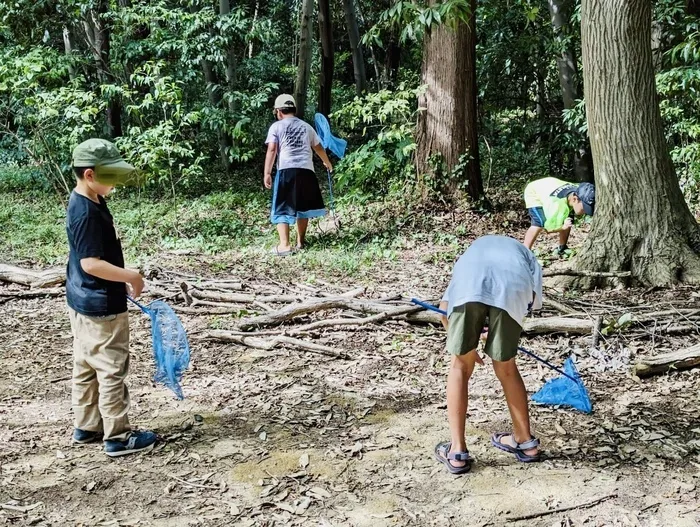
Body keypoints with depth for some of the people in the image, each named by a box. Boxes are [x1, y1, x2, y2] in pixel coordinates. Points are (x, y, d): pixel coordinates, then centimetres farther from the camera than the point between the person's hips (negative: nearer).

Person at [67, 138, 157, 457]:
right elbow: (91, 262, -27)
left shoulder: (85, 203, 8)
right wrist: (131, 277, -19)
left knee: (86, 367, 18)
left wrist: (123, 280, 17)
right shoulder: (87, 213, -23)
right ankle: (118, 437, 10)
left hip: (83, 301, 10)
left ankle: (86, 426, 31)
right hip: (101, 306, -10)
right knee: (112, 370, 0)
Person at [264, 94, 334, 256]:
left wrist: (267, 173, -6)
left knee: (282, 208, -1)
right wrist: (327, 162, 48)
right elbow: (318, 148, 31)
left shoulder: (276, 127, 7)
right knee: (302, 206, 18)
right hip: (306, 170, 4)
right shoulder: (306, 127, 20)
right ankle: (300, 241, 26)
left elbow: (272, 150, -5)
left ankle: (284, 245, -11)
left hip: (286, 170, -4)